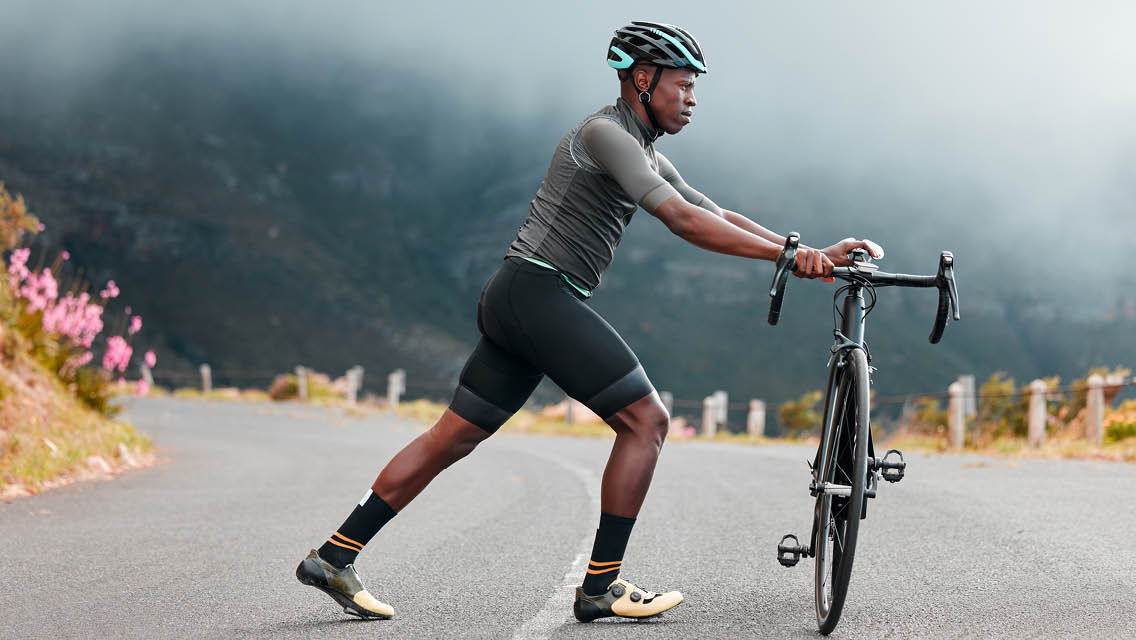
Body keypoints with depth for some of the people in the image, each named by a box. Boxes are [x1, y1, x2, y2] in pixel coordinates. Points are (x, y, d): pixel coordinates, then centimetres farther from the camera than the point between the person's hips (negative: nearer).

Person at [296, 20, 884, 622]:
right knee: (646, 419, -7)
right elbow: (685, 221, -21)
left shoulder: (647, 156, 21)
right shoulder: (603, 133, -11)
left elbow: (722, 218, 17)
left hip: (514, 302, 10)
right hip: (540, 293, -10)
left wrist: (815, 253, 6)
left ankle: (334, 557, 12)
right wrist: (790, 253, -22)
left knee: (452, 437, 10)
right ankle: (602, 585, -3)